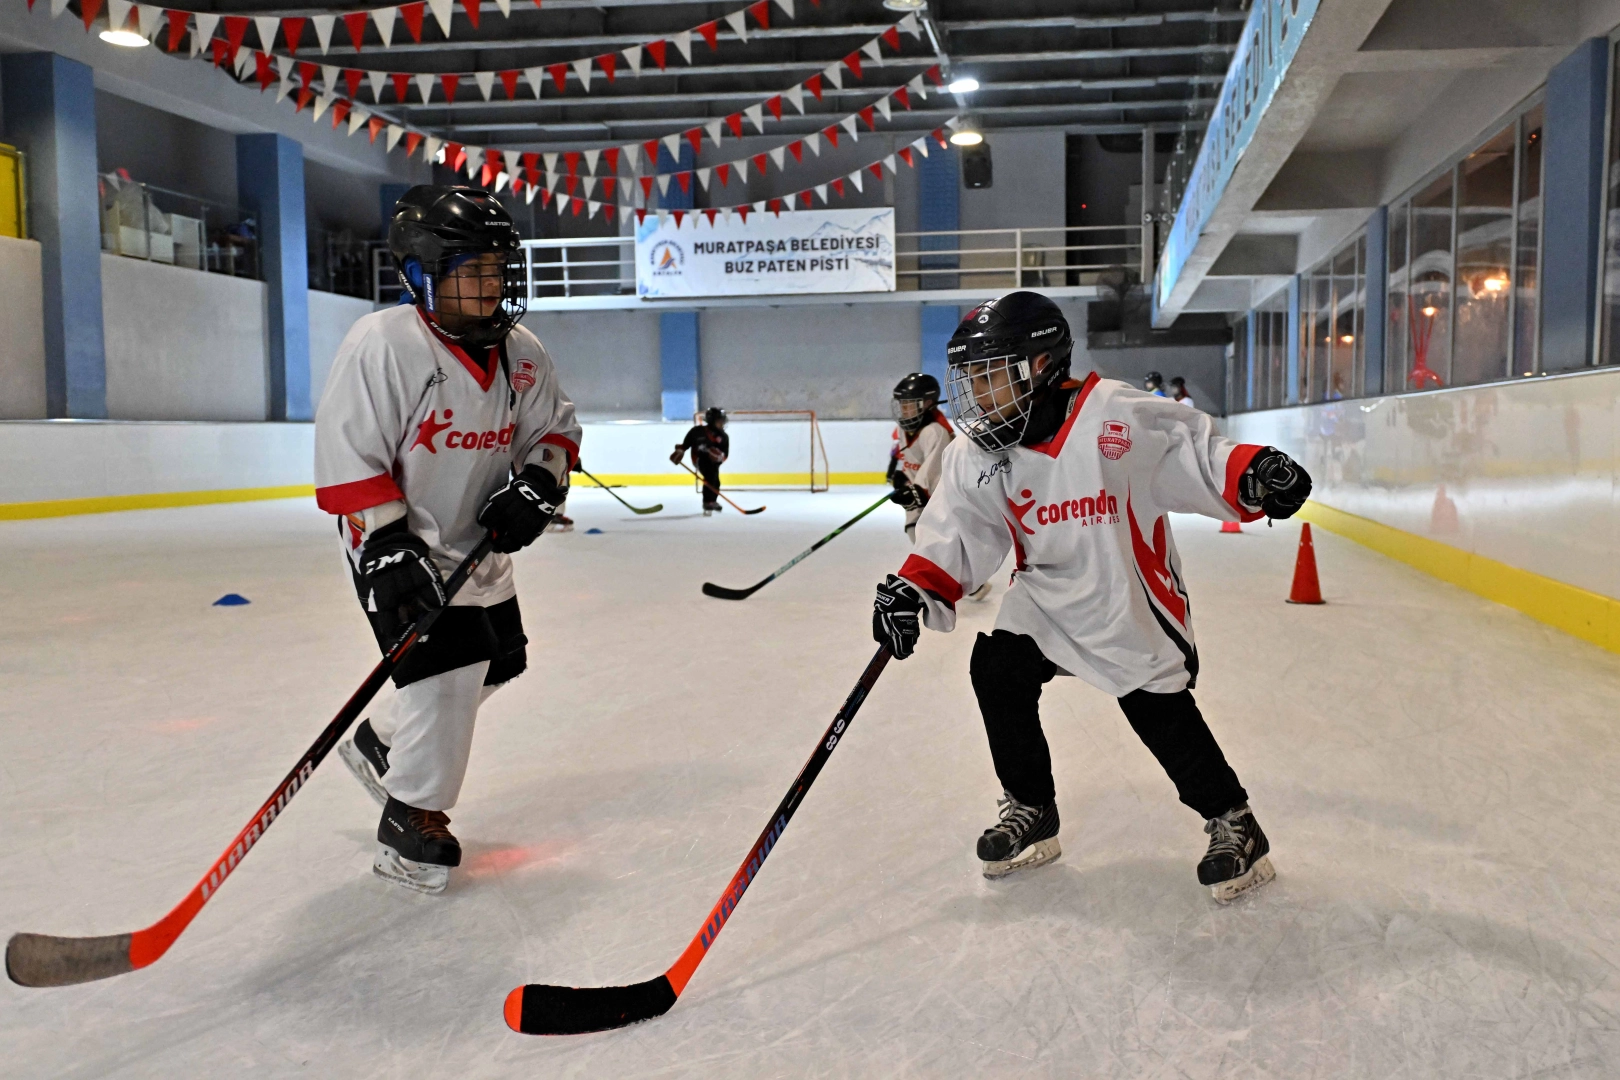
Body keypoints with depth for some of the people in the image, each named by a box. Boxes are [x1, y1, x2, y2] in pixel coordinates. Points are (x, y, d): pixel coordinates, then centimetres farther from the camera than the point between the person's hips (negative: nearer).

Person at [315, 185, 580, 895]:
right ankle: (411, 823, 8)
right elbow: (346, 460, -21)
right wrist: (388, 548, -25)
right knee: (449, 672, -14)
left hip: (480, 546, 8)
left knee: (499, 662, 18)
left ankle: (380, 746, 40)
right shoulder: (382, 344, -22)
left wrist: (538, 484, -12)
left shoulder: (522, 354, -4)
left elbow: (556, 428, 8)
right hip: (400, 549, -7)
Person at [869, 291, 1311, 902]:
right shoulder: (977, 455, -6)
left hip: (1131, 601, -5)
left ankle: (1232, 823, 20)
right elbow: (955, 532, -5)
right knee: (997, 671, -8)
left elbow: (1194, 452, -16)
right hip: (1046, 595, 5)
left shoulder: (1114, 418, -21)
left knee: (1162, 711, -5)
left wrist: (1255, 474, -32)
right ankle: (1029, 812, 13)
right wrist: (914, 589, -18)